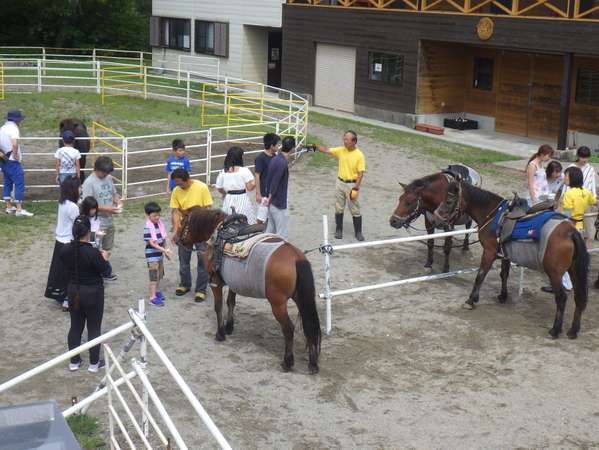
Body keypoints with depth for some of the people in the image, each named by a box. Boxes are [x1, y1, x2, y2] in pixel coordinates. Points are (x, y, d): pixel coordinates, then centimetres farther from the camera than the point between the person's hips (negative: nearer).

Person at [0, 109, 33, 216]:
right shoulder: (13, 128, -15)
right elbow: (15, 144, -30)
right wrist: (15, 155, -17)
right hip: (12, 161, -9)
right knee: (19, 183, -7)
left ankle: (9, 207, 22)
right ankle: (19, 209, -10)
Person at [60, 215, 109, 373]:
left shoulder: (65, 250, -9)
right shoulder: (93, 252, -25)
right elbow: (104, 270, -13)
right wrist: (105, 258, 7)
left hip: (73, 291, 5)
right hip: (93, 293, -5)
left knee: (75, 326, 18)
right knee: (94, 328, 10)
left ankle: (74, 361, 27)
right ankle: (94, 363, 20)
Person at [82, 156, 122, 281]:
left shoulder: (108, 178, 4)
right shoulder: (89, 182, -18)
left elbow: (114, 193, 18)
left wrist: (118, 201, -5)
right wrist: (106, 209, -25)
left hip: (109, 220, 8)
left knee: (107, 249, 21)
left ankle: (105, 272, 36)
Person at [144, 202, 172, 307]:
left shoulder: (160, 223, 1)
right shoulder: (148, 227, -21)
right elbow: (152, 243, -24)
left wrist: (166, 251, 12)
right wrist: (164, 250, -30)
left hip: (160, 254, 7)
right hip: (152, 255, -7)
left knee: (160, 274, 19)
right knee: (154, 276, -4)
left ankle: (156, 291, 35)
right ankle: (153, 297, 1)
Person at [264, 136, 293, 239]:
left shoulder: (275, 159, 6)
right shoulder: (283, 163, -23)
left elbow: (269, 180, 11)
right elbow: (275, 183, -21)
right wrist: (270, 198, -10)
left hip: (273, 202, 9)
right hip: (279, 203, -9)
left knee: (270, 230, 16)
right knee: (283, 234, -2)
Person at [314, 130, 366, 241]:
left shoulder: (359, 155, -15)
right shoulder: (341, 150, -2)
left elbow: (361, 173, -15)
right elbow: (326, 150, -2)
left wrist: (356, 188, -19)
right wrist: (315, 146, -19)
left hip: (351, 185, -5)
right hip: (340, 183, 5)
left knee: (355, 210, 4)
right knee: (339, 208, 12)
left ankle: (358, 232, 16)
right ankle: (338, 230, 24)